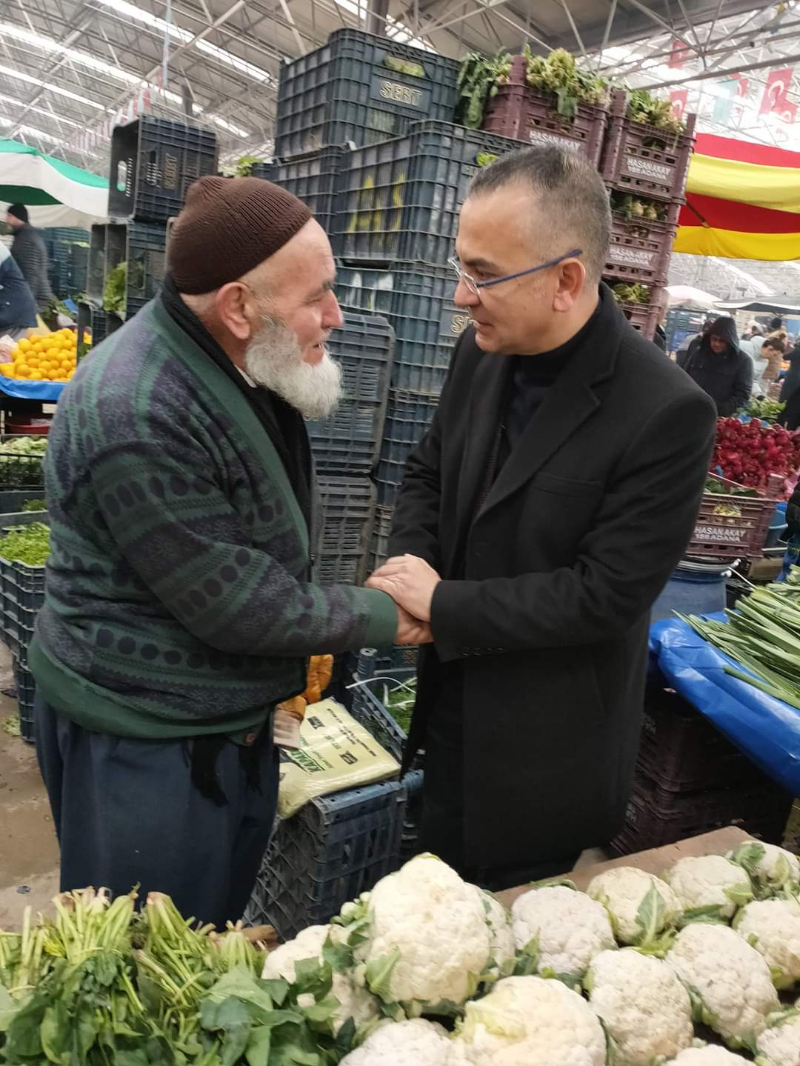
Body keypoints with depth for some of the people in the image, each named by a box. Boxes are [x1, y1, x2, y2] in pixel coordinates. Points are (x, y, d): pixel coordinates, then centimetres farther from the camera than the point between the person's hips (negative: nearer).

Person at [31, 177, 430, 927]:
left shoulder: (241, 365, 1)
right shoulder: (135, 414, -29)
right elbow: (231, 604, -25)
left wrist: (310, 632, 7)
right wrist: (376, 617, -14)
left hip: (232, 717, 8)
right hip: (141, 743, -8)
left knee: (219, 928, 26)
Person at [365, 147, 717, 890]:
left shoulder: (667, 413, -25)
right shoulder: (481, 353, -4)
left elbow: (606, 595, -24)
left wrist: (443, 604, -20)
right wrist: (408, 564, -10)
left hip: (548, 747, -6)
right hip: (453, 701, 6)